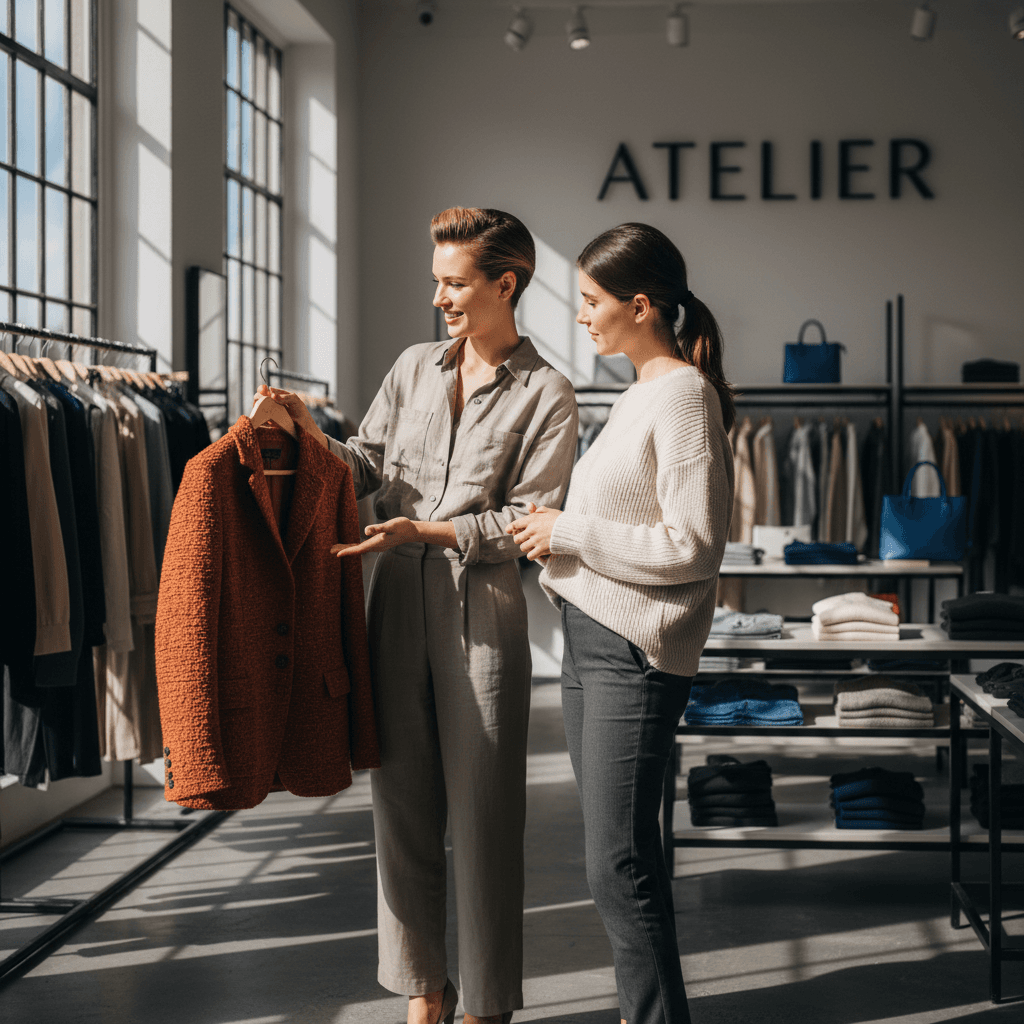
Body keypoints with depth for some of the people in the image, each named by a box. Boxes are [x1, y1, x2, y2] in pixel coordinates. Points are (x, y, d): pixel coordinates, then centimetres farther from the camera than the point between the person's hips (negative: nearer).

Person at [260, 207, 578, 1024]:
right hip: (398, 605, 5)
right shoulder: (414, 368, 12)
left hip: (481, 612, -5)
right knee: (403, 805, 10)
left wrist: (425, 531, -16)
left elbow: (528, 522, -9)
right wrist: (314, 435, -3)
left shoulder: (546, 396, -3)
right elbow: (368, 465, 14)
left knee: (484, 816, 1)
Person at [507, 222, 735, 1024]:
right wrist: (558, 530, 11)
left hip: (635, 653, -10)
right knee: (615, 853, 13)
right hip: (589, 637, 10)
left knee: (618, 864, -9)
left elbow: (692, 547, -19)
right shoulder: (640, 394, 17)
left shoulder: (685, 395, -12)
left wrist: (571, 534, -14)